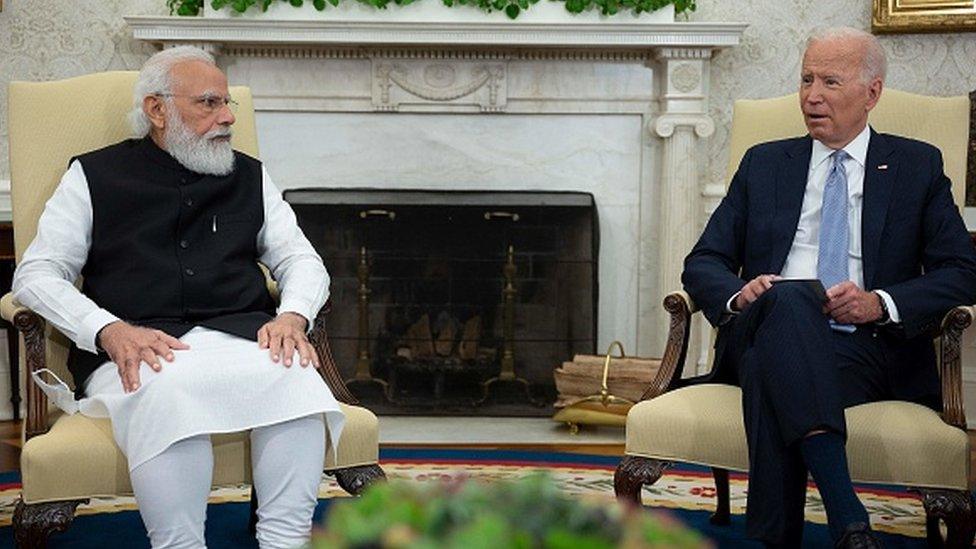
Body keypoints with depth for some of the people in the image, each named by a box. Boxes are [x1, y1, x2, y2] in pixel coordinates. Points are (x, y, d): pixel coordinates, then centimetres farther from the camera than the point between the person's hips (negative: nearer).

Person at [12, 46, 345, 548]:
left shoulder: (249, 177, 23)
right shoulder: (95, 176, 14)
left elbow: (302, 261, 21)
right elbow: (36, 275, 6)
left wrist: (292, 316, -4)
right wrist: (110, 330, -13)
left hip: (238, 336, 3)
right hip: (136, 350, -3)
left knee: (295, 375, -32)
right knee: (169, 394, -38)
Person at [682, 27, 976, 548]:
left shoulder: (918, 166, 16)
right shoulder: (764, 164, 21)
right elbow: (702, 263, 16)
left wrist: (881, 304, -11)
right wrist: (738, 294, -9)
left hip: (870, 346, -1)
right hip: (766, 330, 2)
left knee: (772, 375, -37)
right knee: (788, 297, -38)